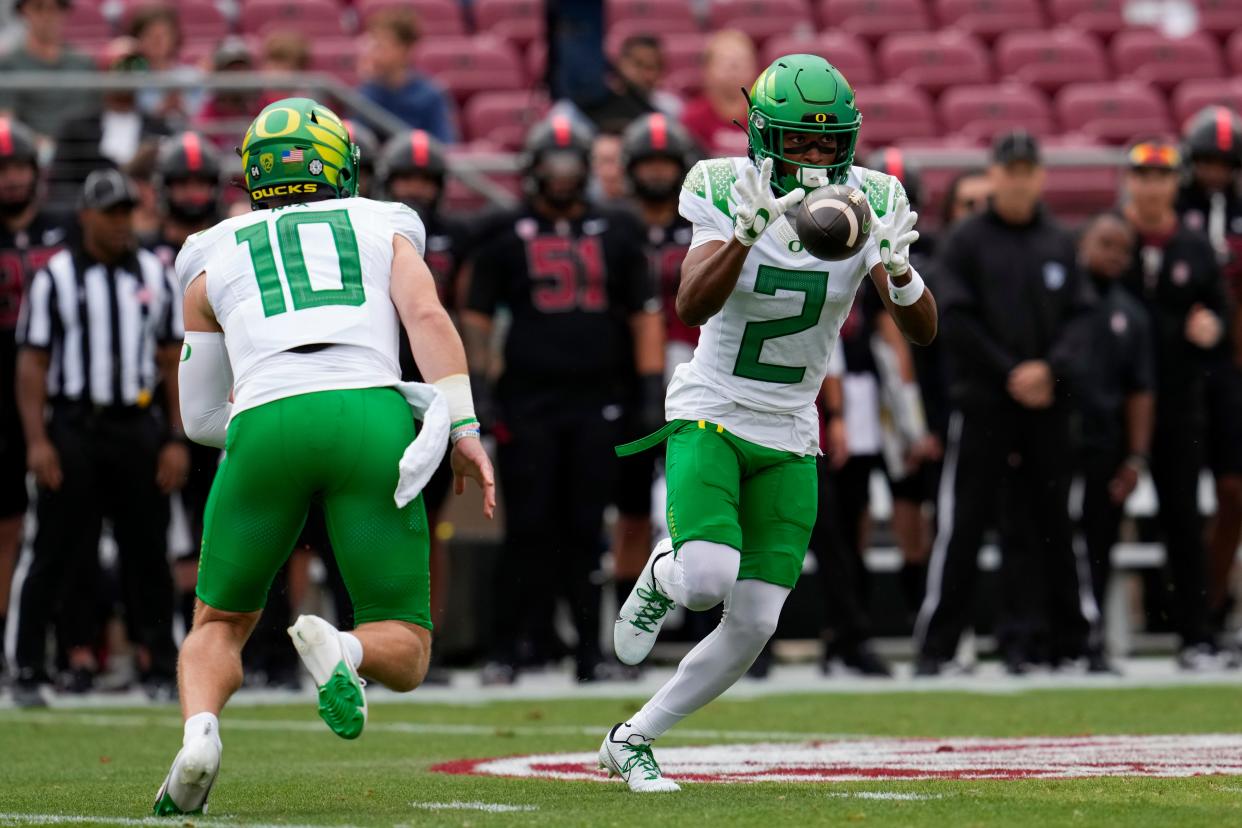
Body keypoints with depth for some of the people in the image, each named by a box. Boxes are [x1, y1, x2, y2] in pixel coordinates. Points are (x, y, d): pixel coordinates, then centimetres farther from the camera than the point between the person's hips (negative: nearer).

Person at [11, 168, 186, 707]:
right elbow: (32, 363, -2)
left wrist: (176, 440, 4)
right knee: (61, 552, -4)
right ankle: (30, 668, -1)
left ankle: (157, 662, 13)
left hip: (138, 427, 3)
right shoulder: (55, 278, 1)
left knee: (146, 550, 5)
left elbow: (174, 361, 11)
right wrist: (37, 440, -11)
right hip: (72, 426, -3)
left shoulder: (155, 277, 11)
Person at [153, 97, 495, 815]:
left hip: (266, 431, 1)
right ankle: (338, 648, -28)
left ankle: (200, 728, -11)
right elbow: (427, 316, 4)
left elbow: (202, 417, 29)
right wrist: (464, 427, -1)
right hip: (370, 415, -1)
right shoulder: (381, 227, 25)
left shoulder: (215, 258, 27)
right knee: (404, 656, 8)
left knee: (220, 627, 21)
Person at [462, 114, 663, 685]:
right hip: (528, 403, -2)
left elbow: (643, 313, 12)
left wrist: (651, 386, 4)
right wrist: (477, 384, -4)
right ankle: (506, 649, 2)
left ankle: (588, 650, 8)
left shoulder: (614, 233, 10)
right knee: (528, 529, -4)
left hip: (596, 402, 2)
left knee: (584, 530, 4)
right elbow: (476, 315, 5)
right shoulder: (506, 234, 5)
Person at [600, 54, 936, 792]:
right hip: (711, 417, -3)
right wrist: (748, 232, -43)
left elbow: (924, 329, -13)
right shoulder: (730, 196, -13)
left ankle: (633, 741, 18)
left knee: (753, 627, -1)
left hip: (789, 437, 3)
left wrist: (896, 268, -34)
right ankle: (663, 575, 11)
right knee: (707, 580, -27)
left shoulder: (868, 205, -7)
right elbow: (694, 304, -27)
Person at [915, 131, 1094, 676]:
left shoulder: (1060, 243, 12)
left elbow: (1080, 316, 8)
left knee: (1047, 523, 3)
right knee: (962, 525, -6)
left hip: (1048, 404, 4)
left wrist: (1051, 369, -10)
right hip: (983, 402, -4)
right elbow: (955, 320, -5)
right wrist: (1010, 373, -11)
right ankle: (935, 645, -3)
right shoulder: (964, 241, 2)